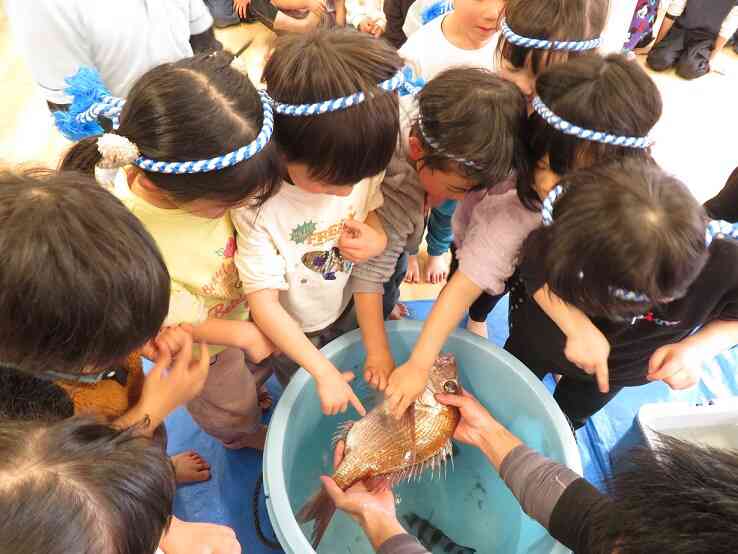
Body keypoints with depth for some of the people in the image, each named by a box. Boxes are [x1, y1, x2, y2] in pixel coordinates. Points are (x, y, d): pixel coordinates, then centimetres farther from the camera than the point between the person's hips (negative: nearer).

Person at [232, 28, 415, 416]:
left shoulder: (361, 167, -25)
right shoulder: (257, 206, -38)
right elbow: (264, 304, -31)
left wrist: (378, 238, -27)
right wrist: (323, 372, -31)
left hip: (348, 307, 4)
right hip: (293, 330, -4)